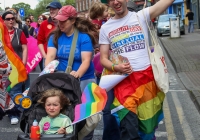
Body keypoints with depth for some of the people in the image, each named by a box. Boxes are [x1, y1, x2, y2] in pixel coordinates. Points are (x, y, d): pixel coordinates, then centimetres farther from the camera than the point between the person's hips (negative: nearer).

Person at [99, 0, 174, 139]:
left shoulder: (141, 16, 2)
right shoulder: (105, 28, 7)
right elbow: (103, 59, 6)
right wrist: (115, 67, -14)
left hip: (147, 76, 0)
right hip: (124, 79, 0)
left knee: (148, 119, 12)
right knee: (128, 124, -8)